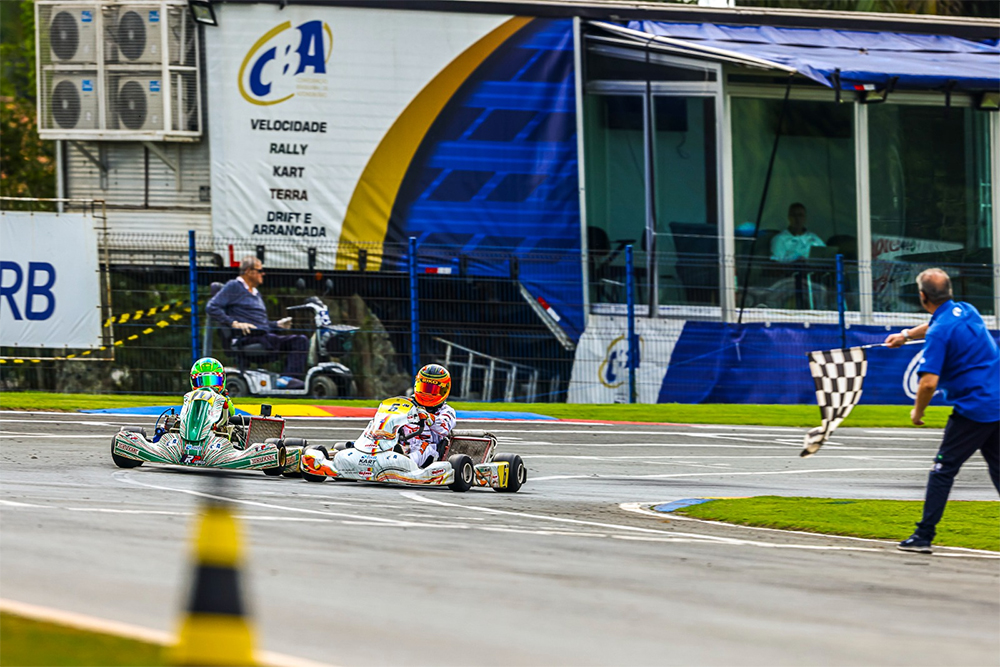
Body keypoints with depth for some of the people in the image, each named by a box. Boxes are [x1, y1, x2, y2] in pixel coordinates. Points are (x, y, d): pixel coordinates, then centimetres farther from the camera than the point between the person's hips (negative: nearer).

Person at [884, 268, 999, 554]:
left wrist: (917, 412, -3)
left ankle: (924, 536, 3)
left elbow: (929, 382, -21)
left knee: (943, 469, 1)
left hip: (973, 410, -8)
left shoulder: (940, 333, -16)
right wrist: (906, 335, 47)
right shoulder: (966, 311, 9)